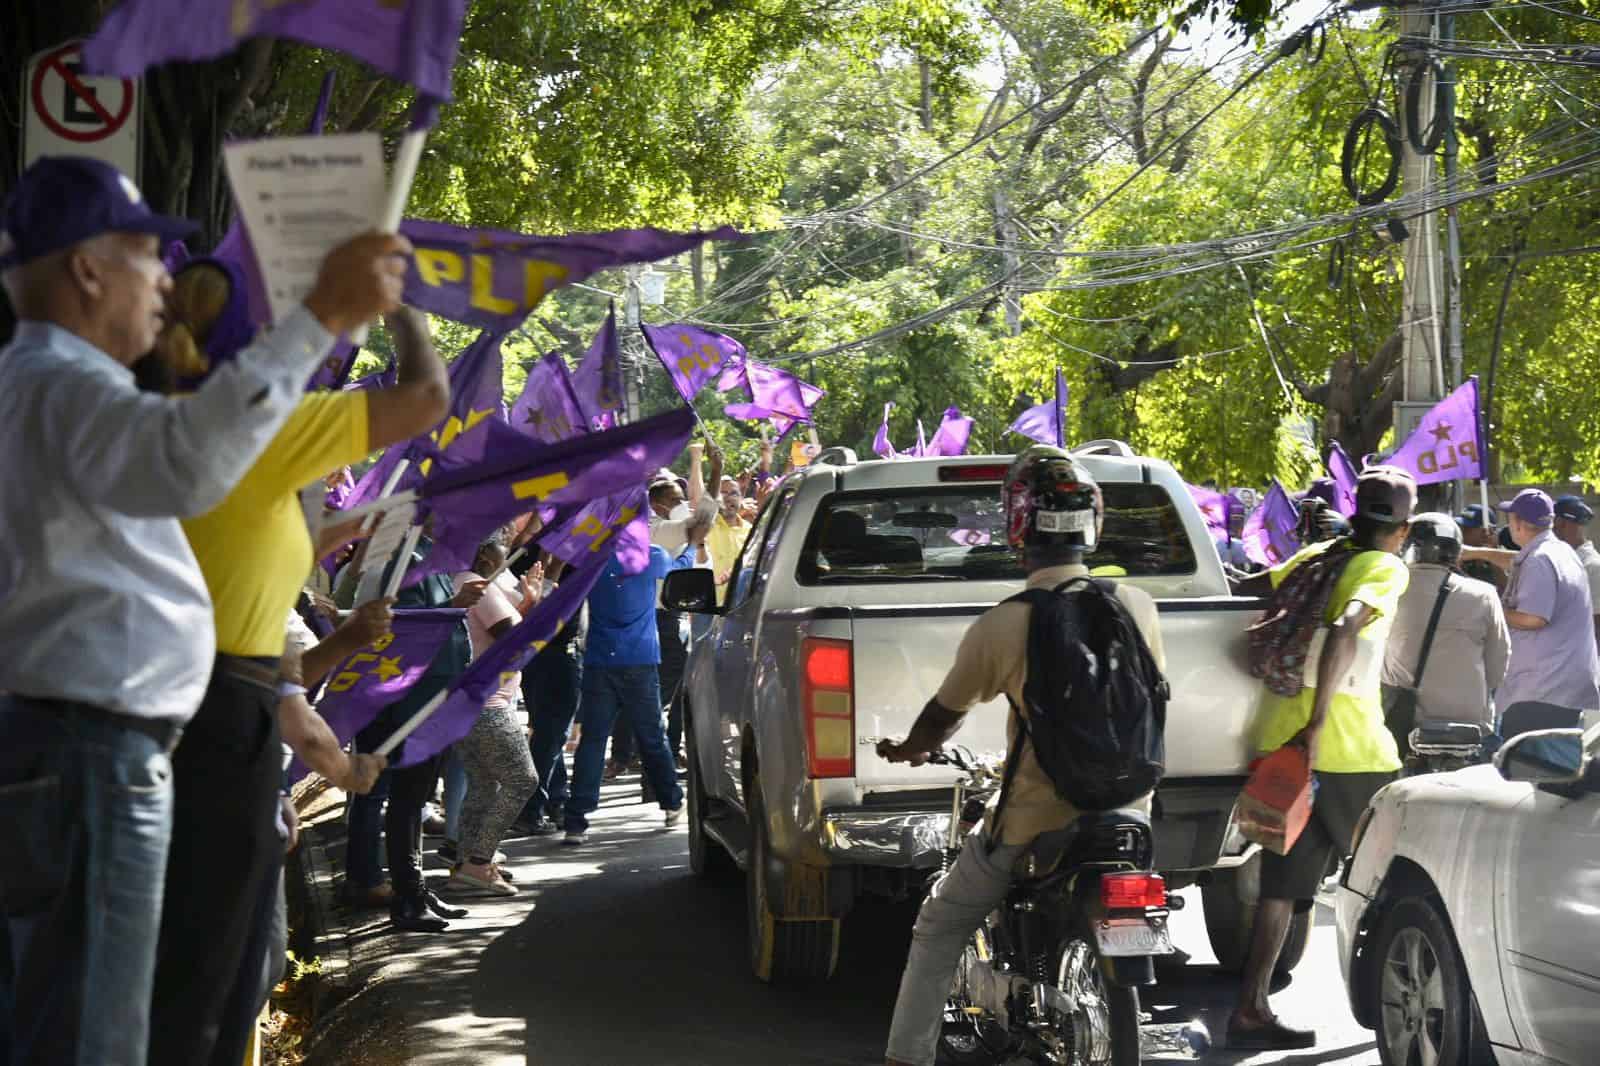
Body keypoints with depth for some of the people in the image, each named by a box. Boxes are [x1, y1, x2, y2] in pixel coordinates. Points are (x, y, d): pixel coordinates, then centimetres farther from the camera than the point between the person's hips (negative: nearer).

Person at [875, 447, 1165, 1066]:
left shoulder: (1001, 627, -15)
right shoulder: (1138, 607, -4)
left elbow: (944, 716, 0)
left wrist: (907, 751, 22)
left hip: (1034, 822, -3)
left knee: (940, 929, 14)